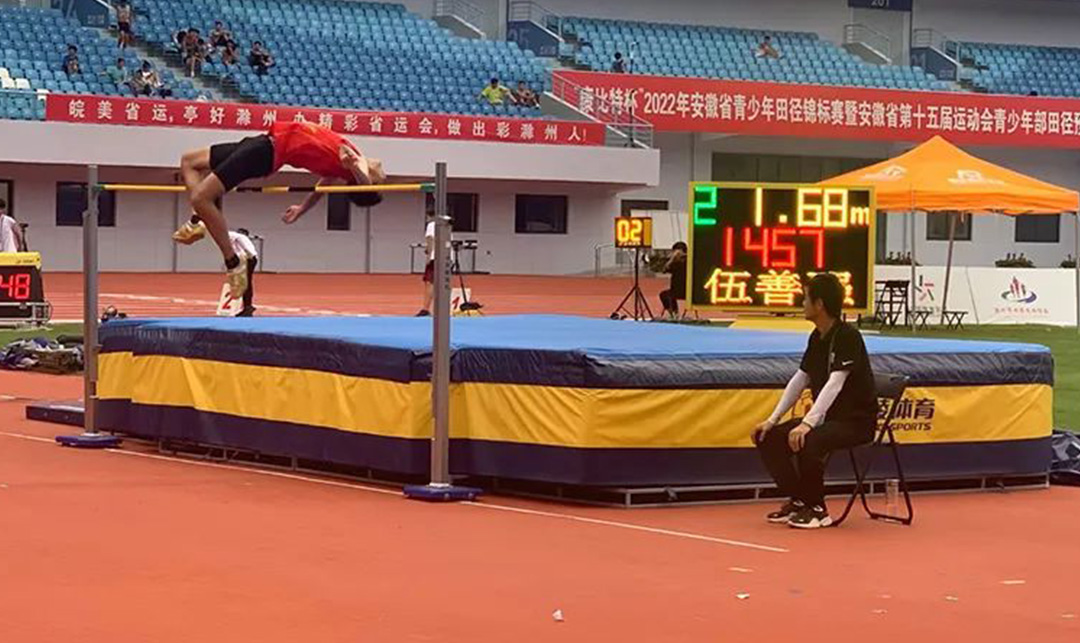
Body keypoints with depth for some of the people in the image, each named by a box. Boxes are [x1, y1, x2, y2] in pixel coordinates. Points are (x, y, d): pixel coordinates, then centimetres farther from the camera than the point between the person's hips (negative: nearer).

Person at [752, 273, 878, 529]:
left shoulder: (847, 336, -19)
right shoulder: (817, 337, 8)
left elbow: (834, 384, -28)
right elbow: (799, 380, 14)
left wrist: (807, 423, -36)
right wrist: (773, 419, 7)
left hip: (856, 420, -9)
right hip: (827, 417, 9)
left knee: (808, 441, -35)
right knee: (768, 438, -3)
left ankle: (817, 509, -15)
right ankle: (798, 501, 8)